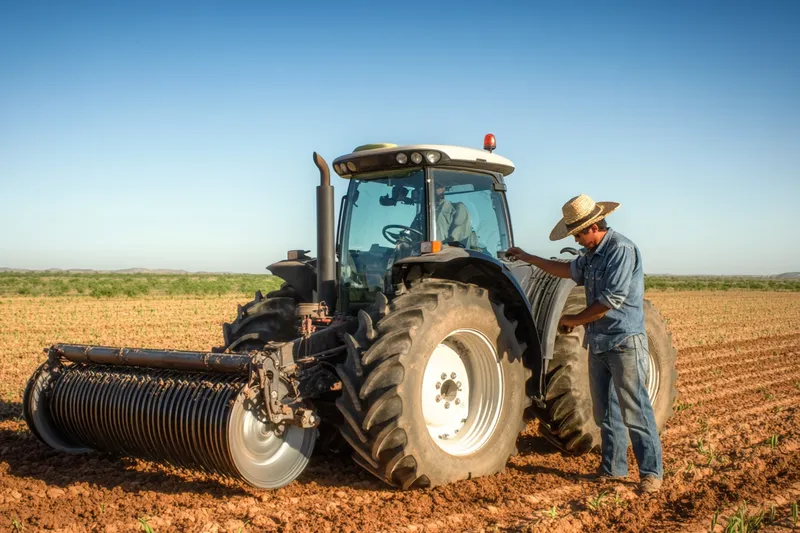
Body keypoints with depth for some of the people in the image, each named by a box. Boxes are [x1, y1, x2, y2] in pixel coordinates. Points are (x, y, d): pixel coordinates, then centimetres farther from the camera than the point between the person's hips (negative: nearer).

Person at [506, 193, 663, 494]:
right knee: (605, 412, 13)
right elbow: (569, 271, 34)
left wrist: (573, 320, -8)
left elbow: (609, 302, -21)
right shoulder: (591, 254, 13)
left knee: (634, 411, -7)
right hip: (598, 343, 9)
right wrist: (527, 258, 36)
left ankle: (651, 472, 1)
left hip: (624, 342, -9)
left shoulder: (621, 250, -16)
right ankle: (613, 468, 22)